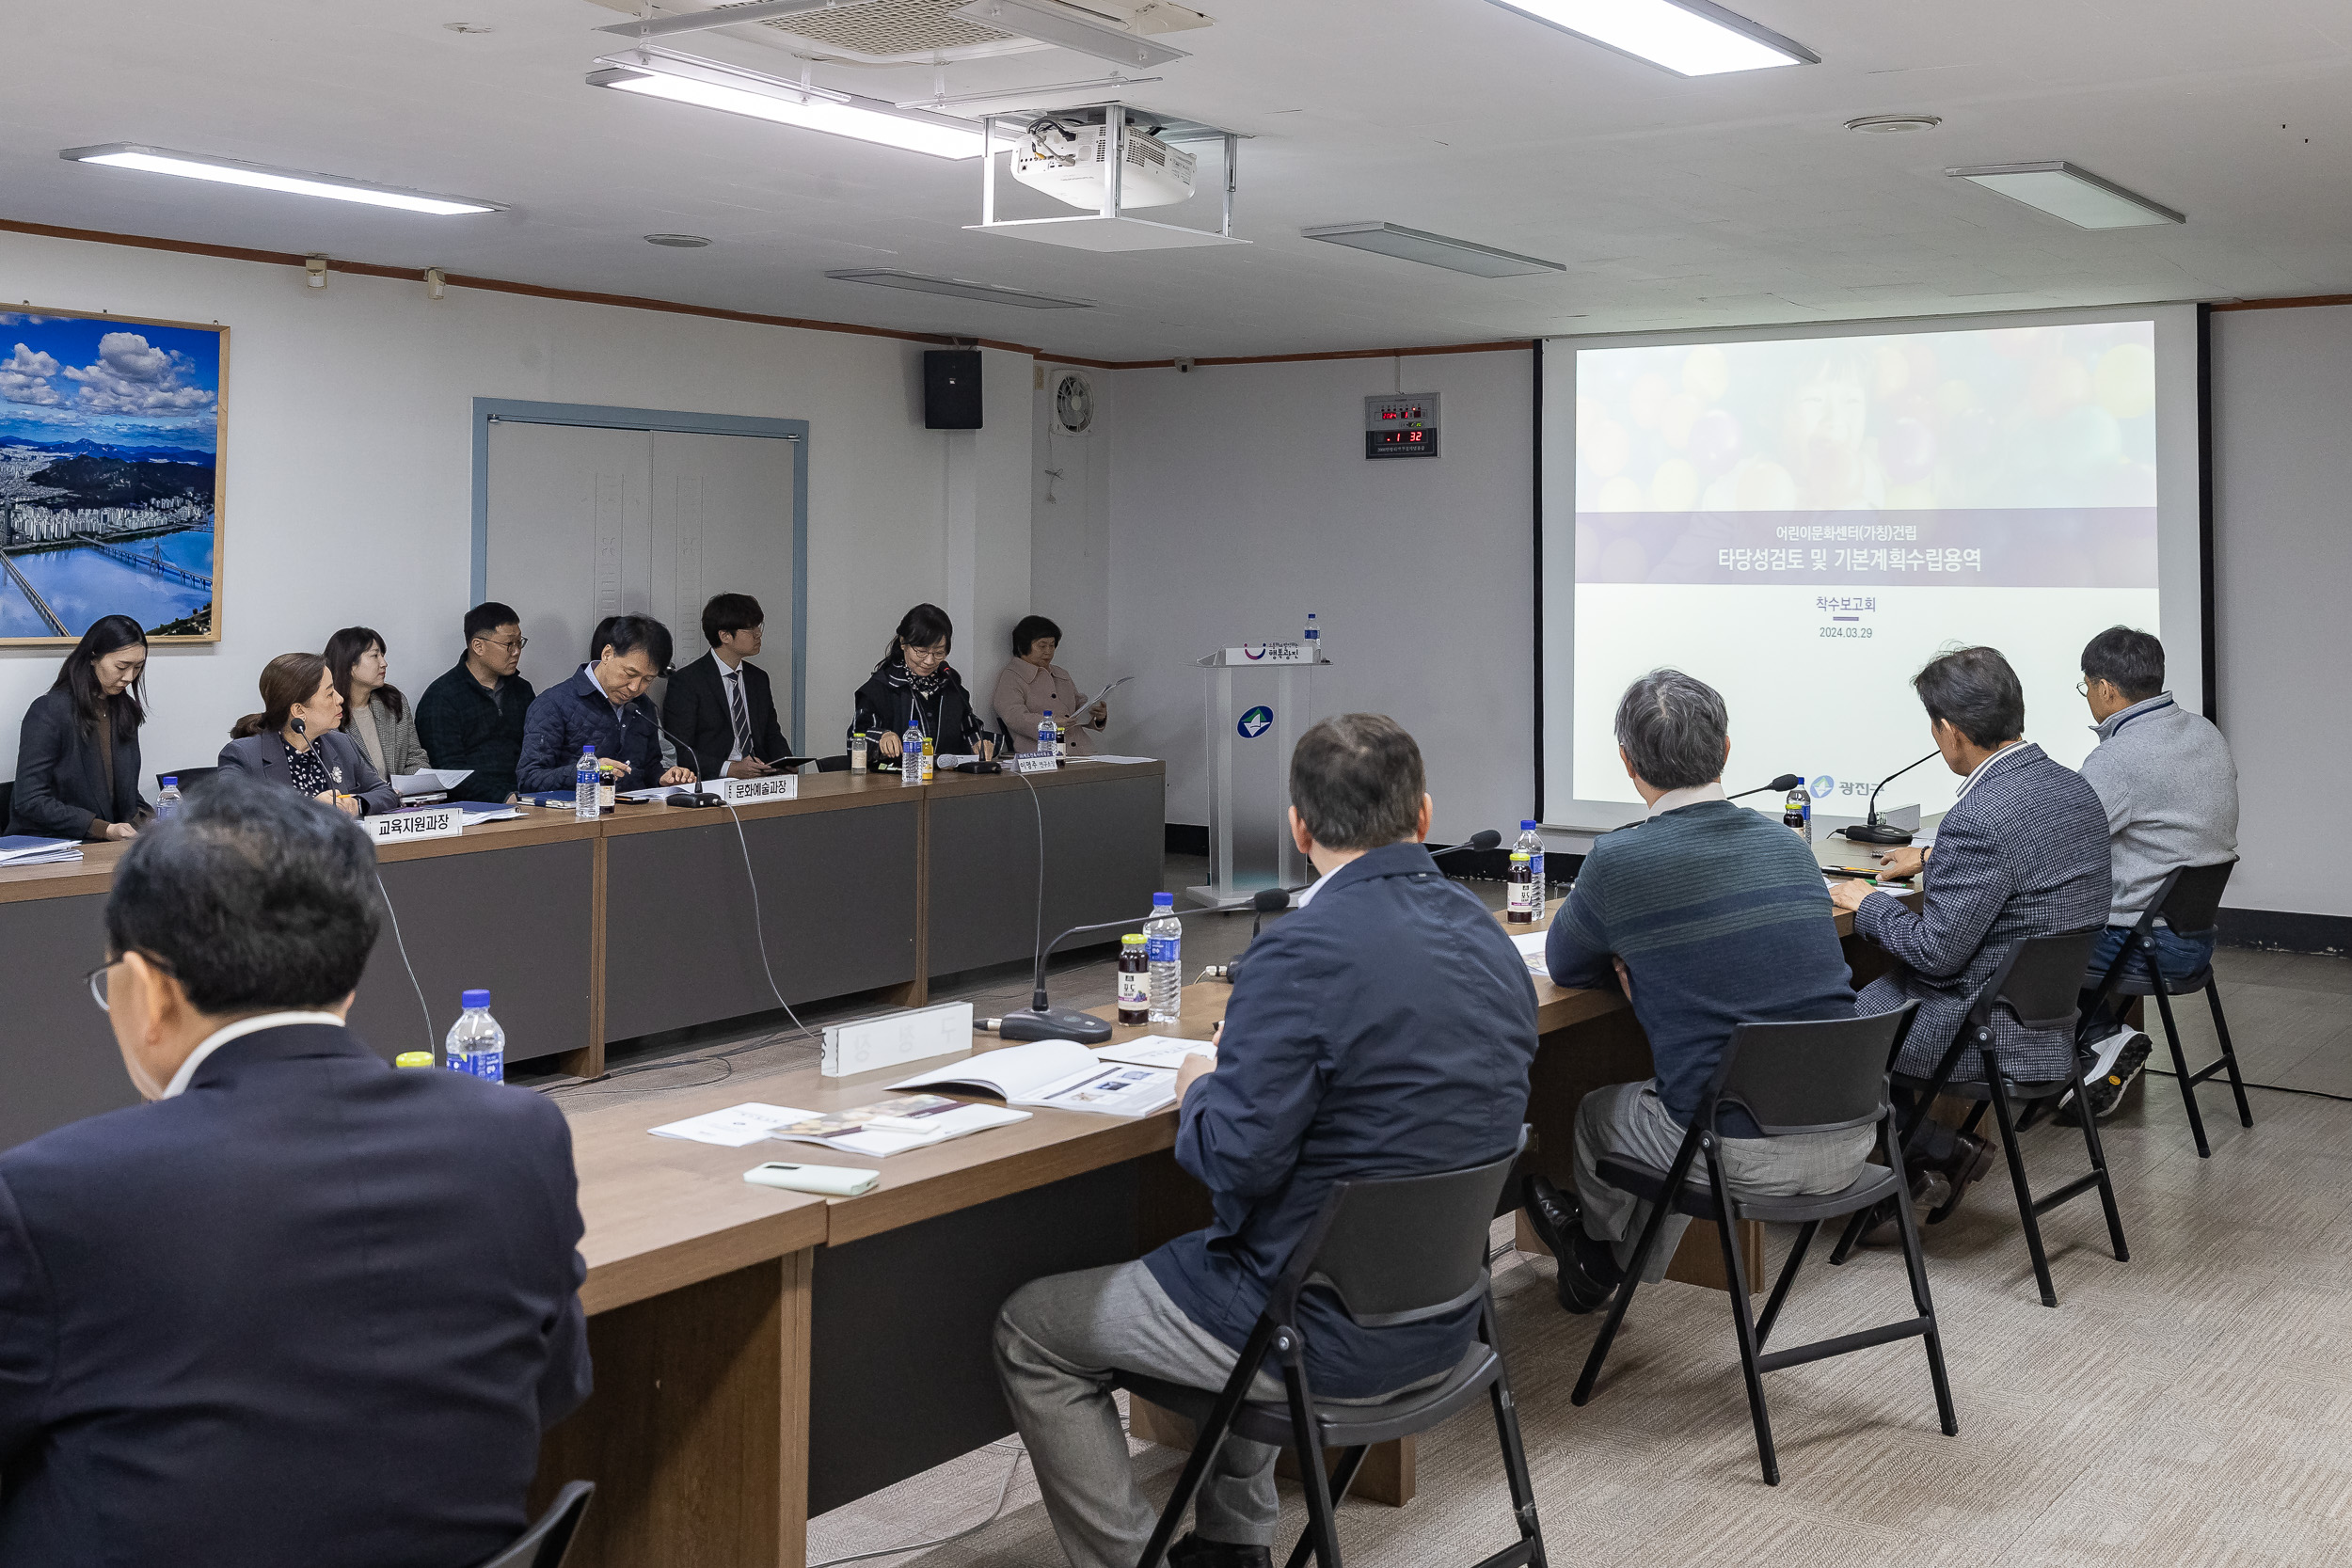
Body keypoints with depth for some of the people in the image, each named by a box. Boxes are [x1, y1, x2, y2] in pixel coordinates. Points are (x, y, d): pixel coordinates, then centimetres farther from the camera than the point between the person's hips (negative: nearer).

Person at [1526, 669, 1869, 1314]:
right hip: (1849, 1144, 5)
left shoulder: (1620, 861, -11)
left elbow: (1563, 965, 8)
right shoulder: (1789, 844, 7)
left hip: (1744, 1158, -5)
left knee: (1600, 1112, 27)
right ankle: (1625, 1266, 56)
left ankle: (1598, 1260, 57)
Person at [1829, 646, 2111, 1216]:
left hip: (1997, 1034, -9)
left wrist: (1867, 902, -7)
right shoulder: (2071, 786, 2)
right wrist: (1934, 859, 26)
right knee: (1871, 988, 23)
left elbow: (1935, 951, -23)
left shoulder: (1980, 818, -27)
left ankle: (1941, 1150, 10)